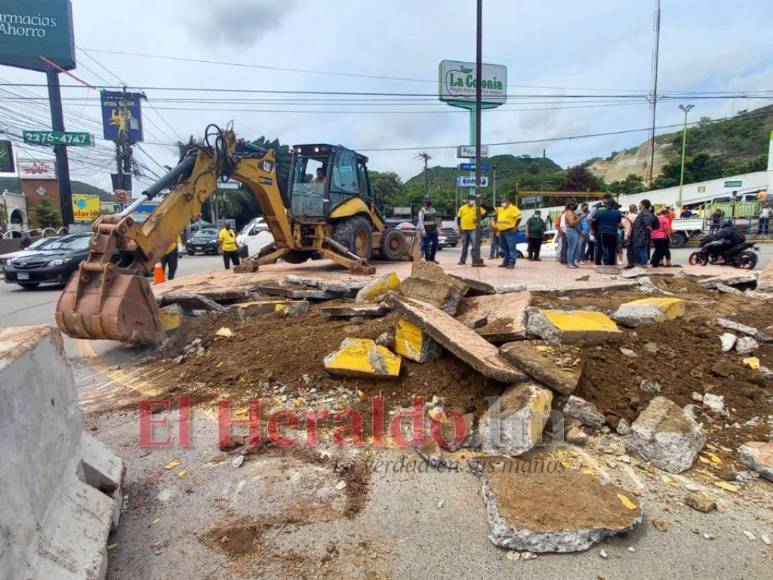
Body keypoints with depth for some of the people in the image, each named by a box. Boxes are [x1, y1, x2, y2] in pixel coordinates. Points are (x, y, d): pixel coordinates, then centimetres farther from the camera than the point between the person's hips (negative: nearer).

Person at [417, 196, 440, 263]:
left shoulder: (433, 210, 14)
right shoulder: (422, 211, -6)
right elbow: (421, 221, -13)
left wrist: (437, 228, 14)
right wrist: (423, 230, -21)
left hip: (433, 231, 6)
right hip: (426, 232, -6)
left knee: (435, 244, 6)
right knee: (426, 245, -2)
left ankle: (432, 258, 18)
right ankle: (427, 259, 7)